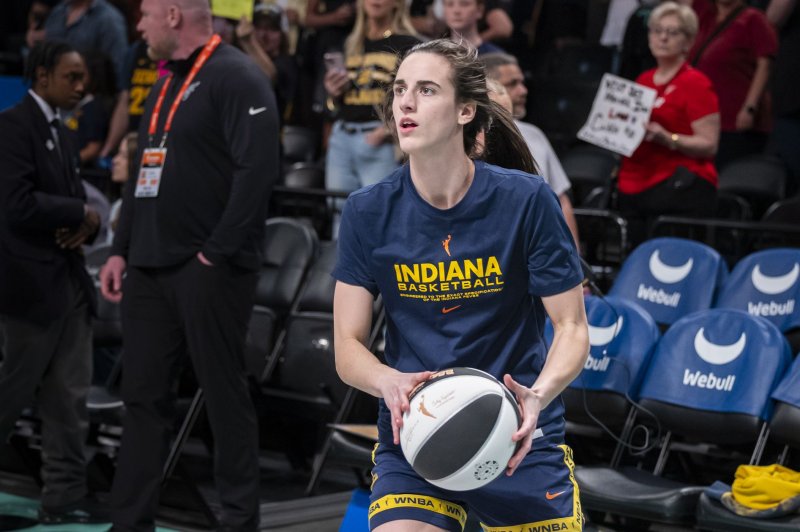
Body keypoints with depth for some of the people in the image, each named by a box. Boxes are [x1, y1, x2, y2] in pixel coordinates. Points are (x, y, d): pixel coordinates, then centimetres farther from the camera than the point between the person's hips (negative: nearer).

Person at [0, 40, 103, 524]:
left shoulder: (61, 134, 16)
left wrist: (83, 226, -5)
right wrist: (83, 214, -12)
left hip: (71, 280, 9)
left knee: (71, 398, 7)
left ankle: (66, 498, 12)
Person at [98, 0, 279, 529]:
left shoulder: (237, 78, -10)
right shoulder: (166, 84, 18)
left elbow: (257, 169, -20)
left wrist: (218, 252, -19)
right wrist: (121, 249, 15)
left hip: (209, 268, -9)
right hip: (151, 267, 9)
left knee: (225, 395, 0)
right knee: (144, 394, 9)